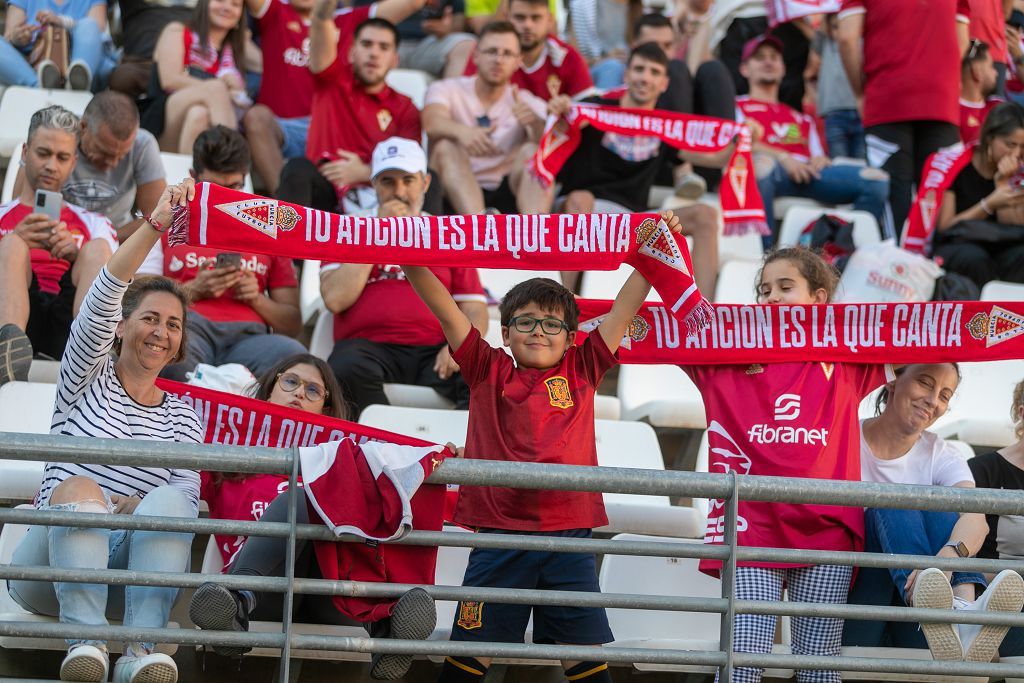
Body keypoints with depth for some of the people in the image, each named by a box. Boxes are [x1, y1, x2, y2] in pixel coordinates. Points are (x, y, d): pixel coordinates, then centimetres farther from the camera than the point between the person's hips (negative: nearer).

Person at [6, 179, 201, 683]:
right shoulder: (87, 380, 16)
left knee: (168, 500, -30)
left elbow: (187, 501, 5)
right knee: (79, 487, -33)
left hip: (126, 573, 2)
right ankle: (83, 640, -48)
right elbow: (101, 300, -3)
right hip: (51, 561, -1)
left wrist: (142, 509, -18)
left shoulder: (183, 418, 22)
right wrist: (154, 227, -15)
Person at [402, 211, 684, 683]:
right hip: (498, 533, -1)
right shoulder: (488, 373, 8)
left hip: (569, 536, 1)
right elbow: (445, 310, 3)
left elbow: (624, 309, 7)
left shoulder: (581, 372, 10)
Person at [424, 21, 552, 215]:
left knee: (531, 150, -21)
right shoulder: (446, 89, 6)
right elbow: (432, 122, -18)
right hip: (457, 195, -1)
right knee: (446, 146, -26)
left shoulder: (525, 103, 10)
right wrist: (461, 131, -42)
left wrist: (537, 124, -34)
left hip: (506, 196, 1)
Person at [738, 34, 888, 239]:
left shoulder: (802, 120, 39)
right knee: (762, 163, -45)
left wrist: (820, 160, 1)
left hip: (807, 171, 5)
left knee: (875, 179, -19)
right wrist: (782, 157, -11)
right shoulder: (737, 106, 24)